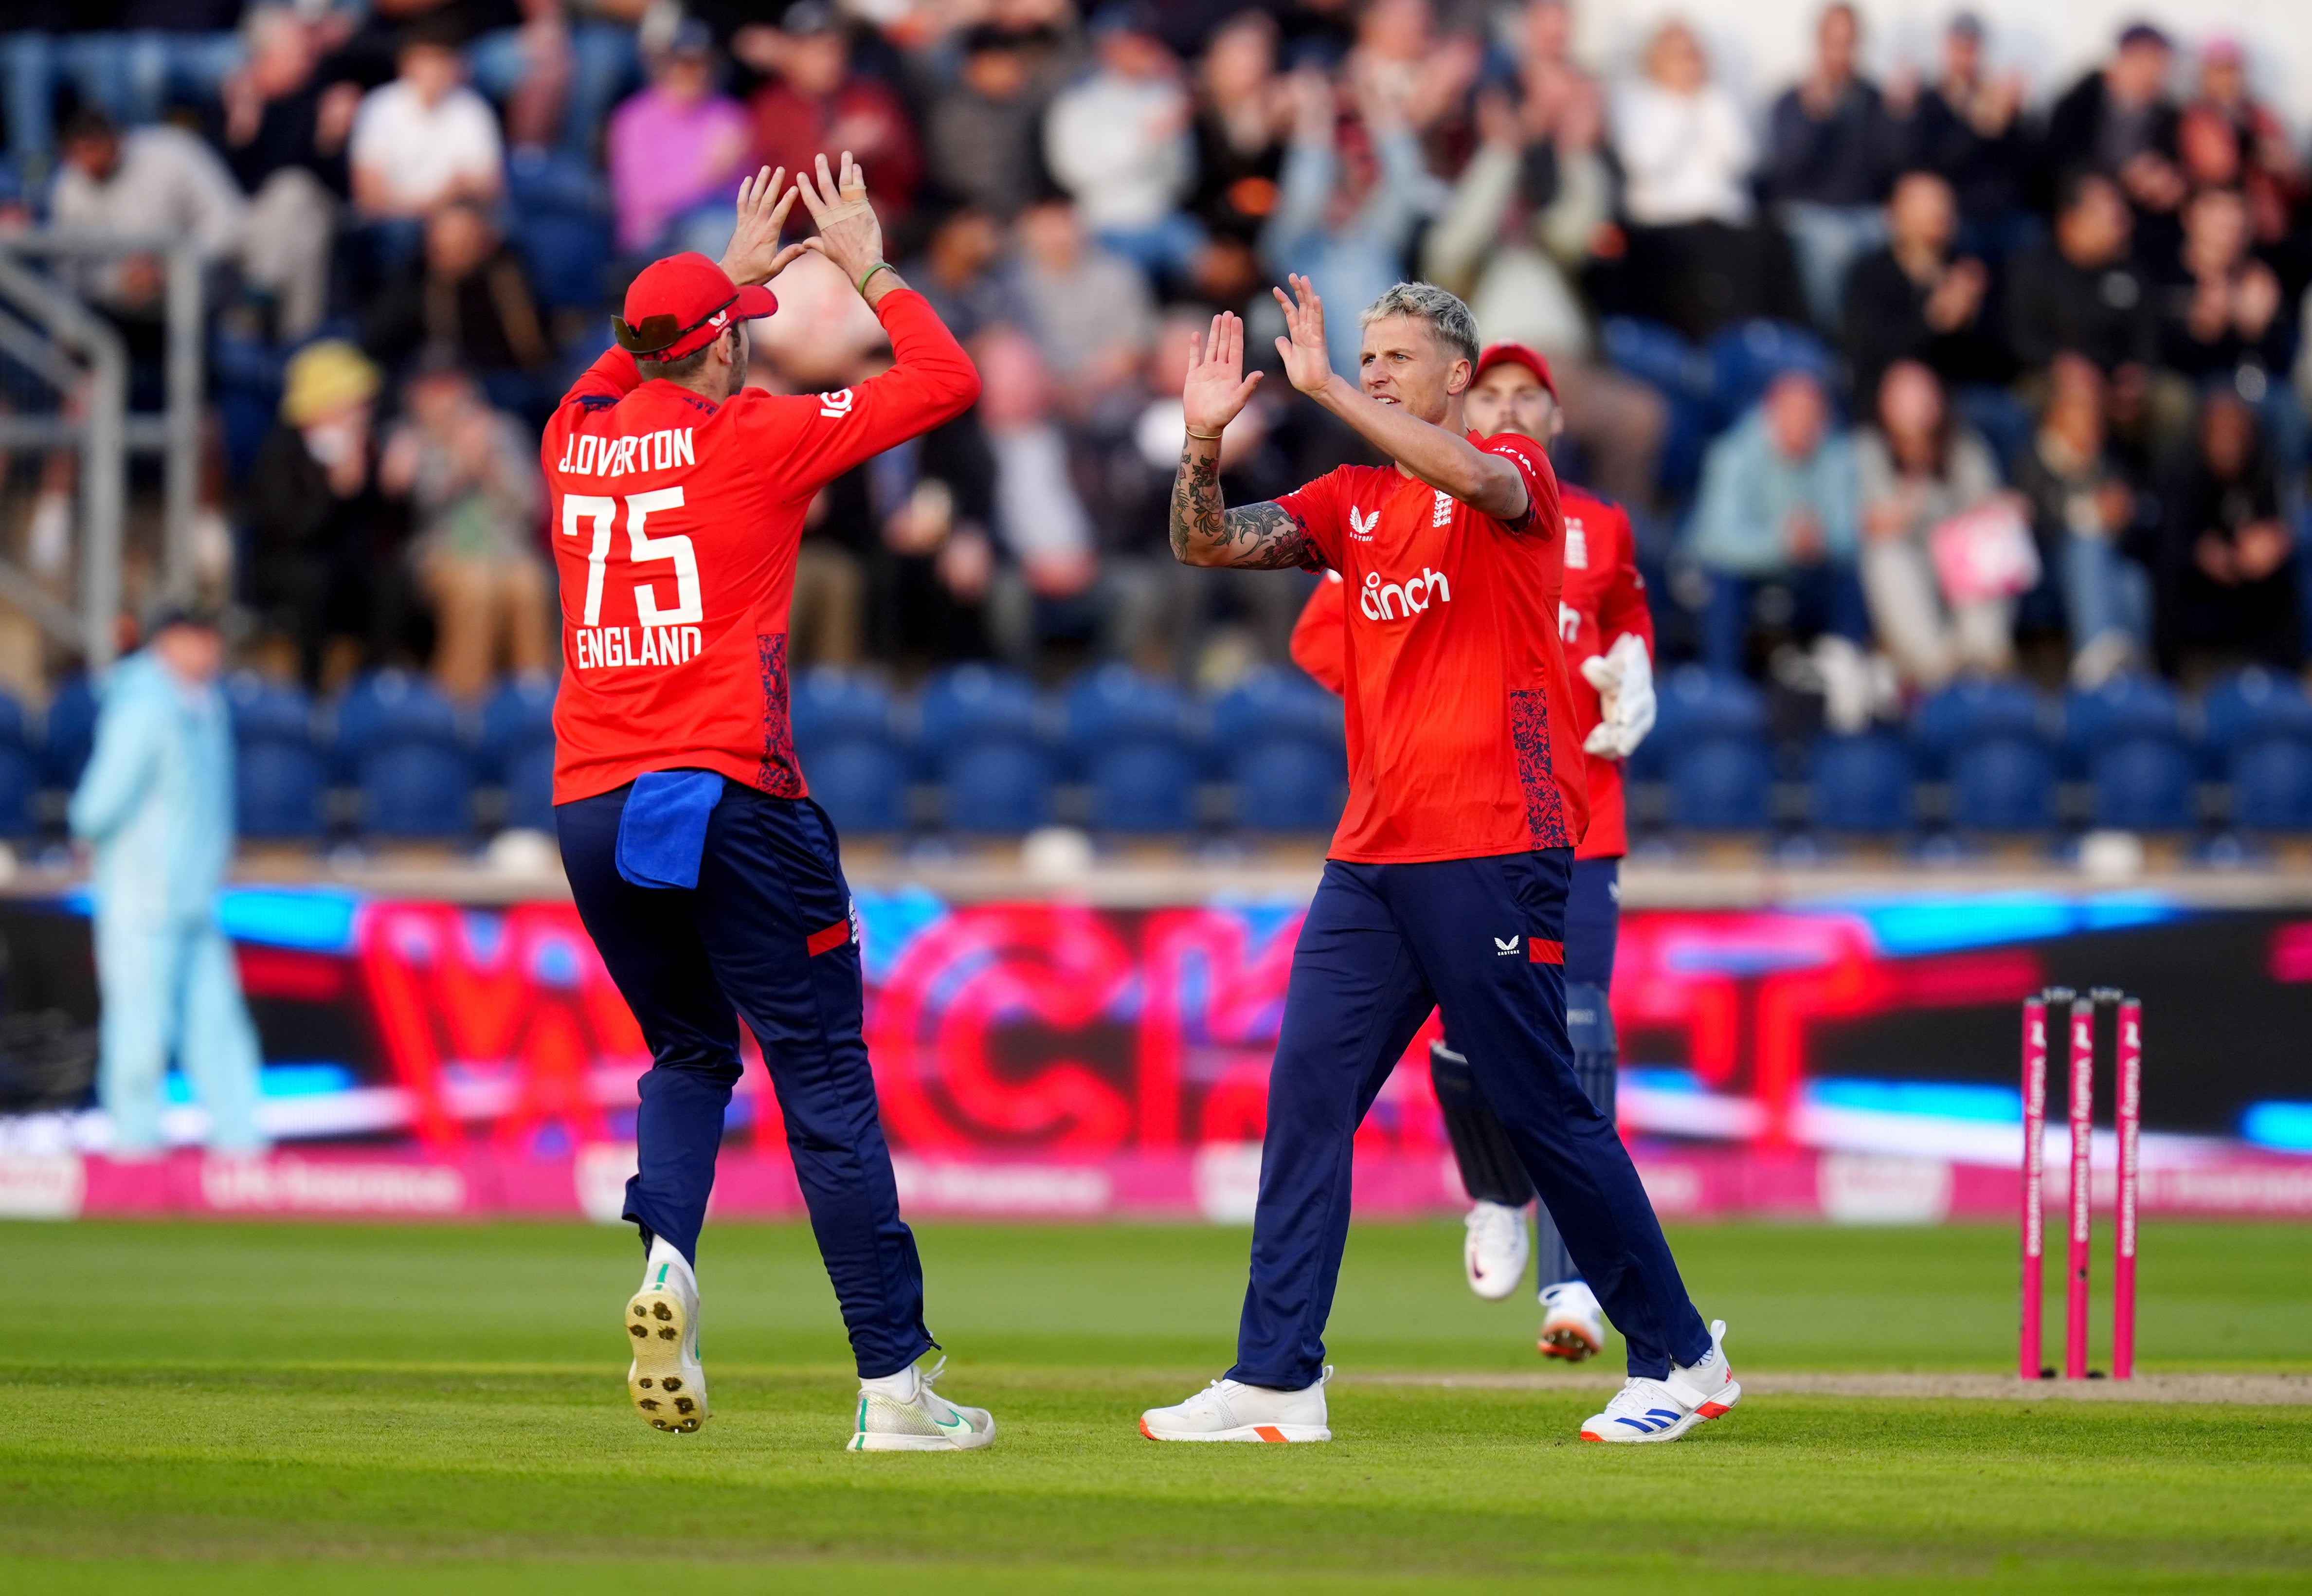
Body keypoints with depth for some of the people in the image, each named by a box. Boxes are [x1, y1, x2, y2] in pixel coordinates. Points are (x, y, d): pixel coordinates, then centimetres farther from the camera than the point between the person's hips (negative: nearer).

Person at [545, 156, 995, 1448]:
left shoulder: (579, 436, 11)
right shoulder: (754, 436, -3)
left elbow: (631, 373, 37)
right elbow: (948, 383, 2)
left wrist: (729, 273, 42)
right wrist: (870, 271, 15)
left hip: (593, 808, 5)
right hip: (730, 798, -5)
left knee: (689, 1053, 22)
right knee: (826, 1084, -2)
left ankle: (667, 1255, -8)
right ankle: (894, 1382, -6)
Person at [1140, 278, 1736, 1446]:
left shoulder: (1515, 471, -2)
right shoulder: (1351, 501, 15)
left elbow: (1476, 479, -26)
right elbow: (1207, 545, 7)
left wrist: (1325, 388, -29)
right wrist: (1204, 439, -12)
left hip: (1496, 852, -6)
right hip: (1371, 857, 6)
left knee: (1541, 1109, -2)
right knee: (1305, 1093, -3)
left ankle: (1681, 1359, 10)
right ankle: (1276, 1382, -3)